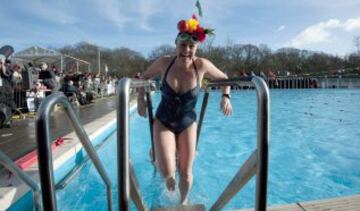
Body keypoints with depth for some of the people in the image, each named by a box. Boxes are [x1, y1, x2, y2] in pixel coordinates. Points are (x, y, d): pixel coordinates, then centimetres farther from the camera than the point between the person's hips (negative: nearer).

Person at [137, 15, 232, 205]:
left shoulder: (202, 65, -15)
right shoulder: (163, 63, -14)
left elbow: (224, 79, 3)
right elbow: (144, 77, 5)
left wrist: (225, 96, -13)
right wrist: (141, 99, -7)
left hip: (187, 124, 1)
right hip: (163, 122, 0)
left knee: (186, 173, 8)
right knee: (167, 172, -13)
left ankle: (183, 201, 44)